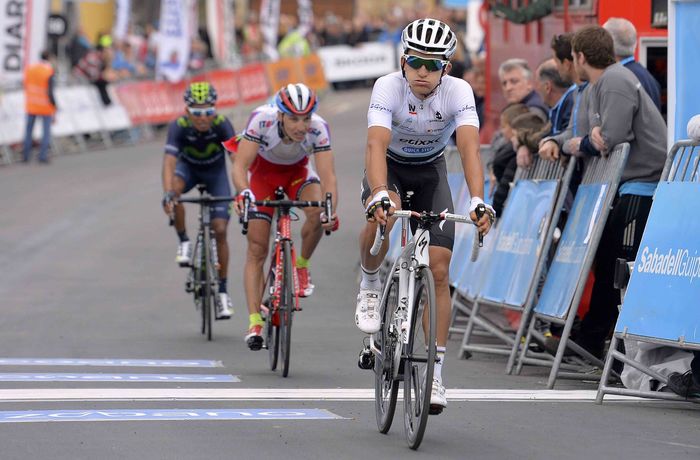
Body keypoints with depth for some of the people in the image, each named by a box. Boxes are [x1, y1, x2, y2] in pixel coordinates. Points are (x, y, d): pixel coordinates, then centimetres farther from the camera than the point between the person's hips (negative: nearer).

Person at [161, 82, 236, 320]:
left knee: (220, 230, -10)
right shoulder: (179, 126, -31)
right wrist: (167, 193, -55)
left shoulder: (222, 124, -30)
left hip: (215, 171, 0)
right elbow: (169, 162, -40)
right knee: (173, 192, -36)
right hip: (188, 167, 0)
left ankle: (222, 291, 2)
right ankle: (184, 242, -13)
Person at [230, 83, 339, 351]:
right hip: (263, 171, -1)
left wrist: (330, 210, -53)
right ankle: (254, 322, -8)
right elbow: (240, 166, -36)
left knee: (317, 214, -30)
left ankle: (302, 266, -3)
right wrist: (243, 193, -56)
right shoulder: (262, 121, -35)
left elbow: (328, 177, -35)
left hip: (297, 172, 1)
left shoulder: (318, 129, -32)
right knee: (257, 248, -9)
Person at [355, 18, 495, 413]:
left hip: (430, 172, 1)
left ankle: (435, 371, -4)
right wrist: (380, 195, -58)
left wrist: (478, 202, -53)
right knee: (383, 216, -37)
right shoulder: (388, 88, -28)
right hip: (389, 167, -1)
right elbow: (376, 145, -41)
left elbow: (470, 148, -37)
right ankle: (370, 285, -6)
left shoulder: (458, 92, -26)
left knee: (439, 271, -10)